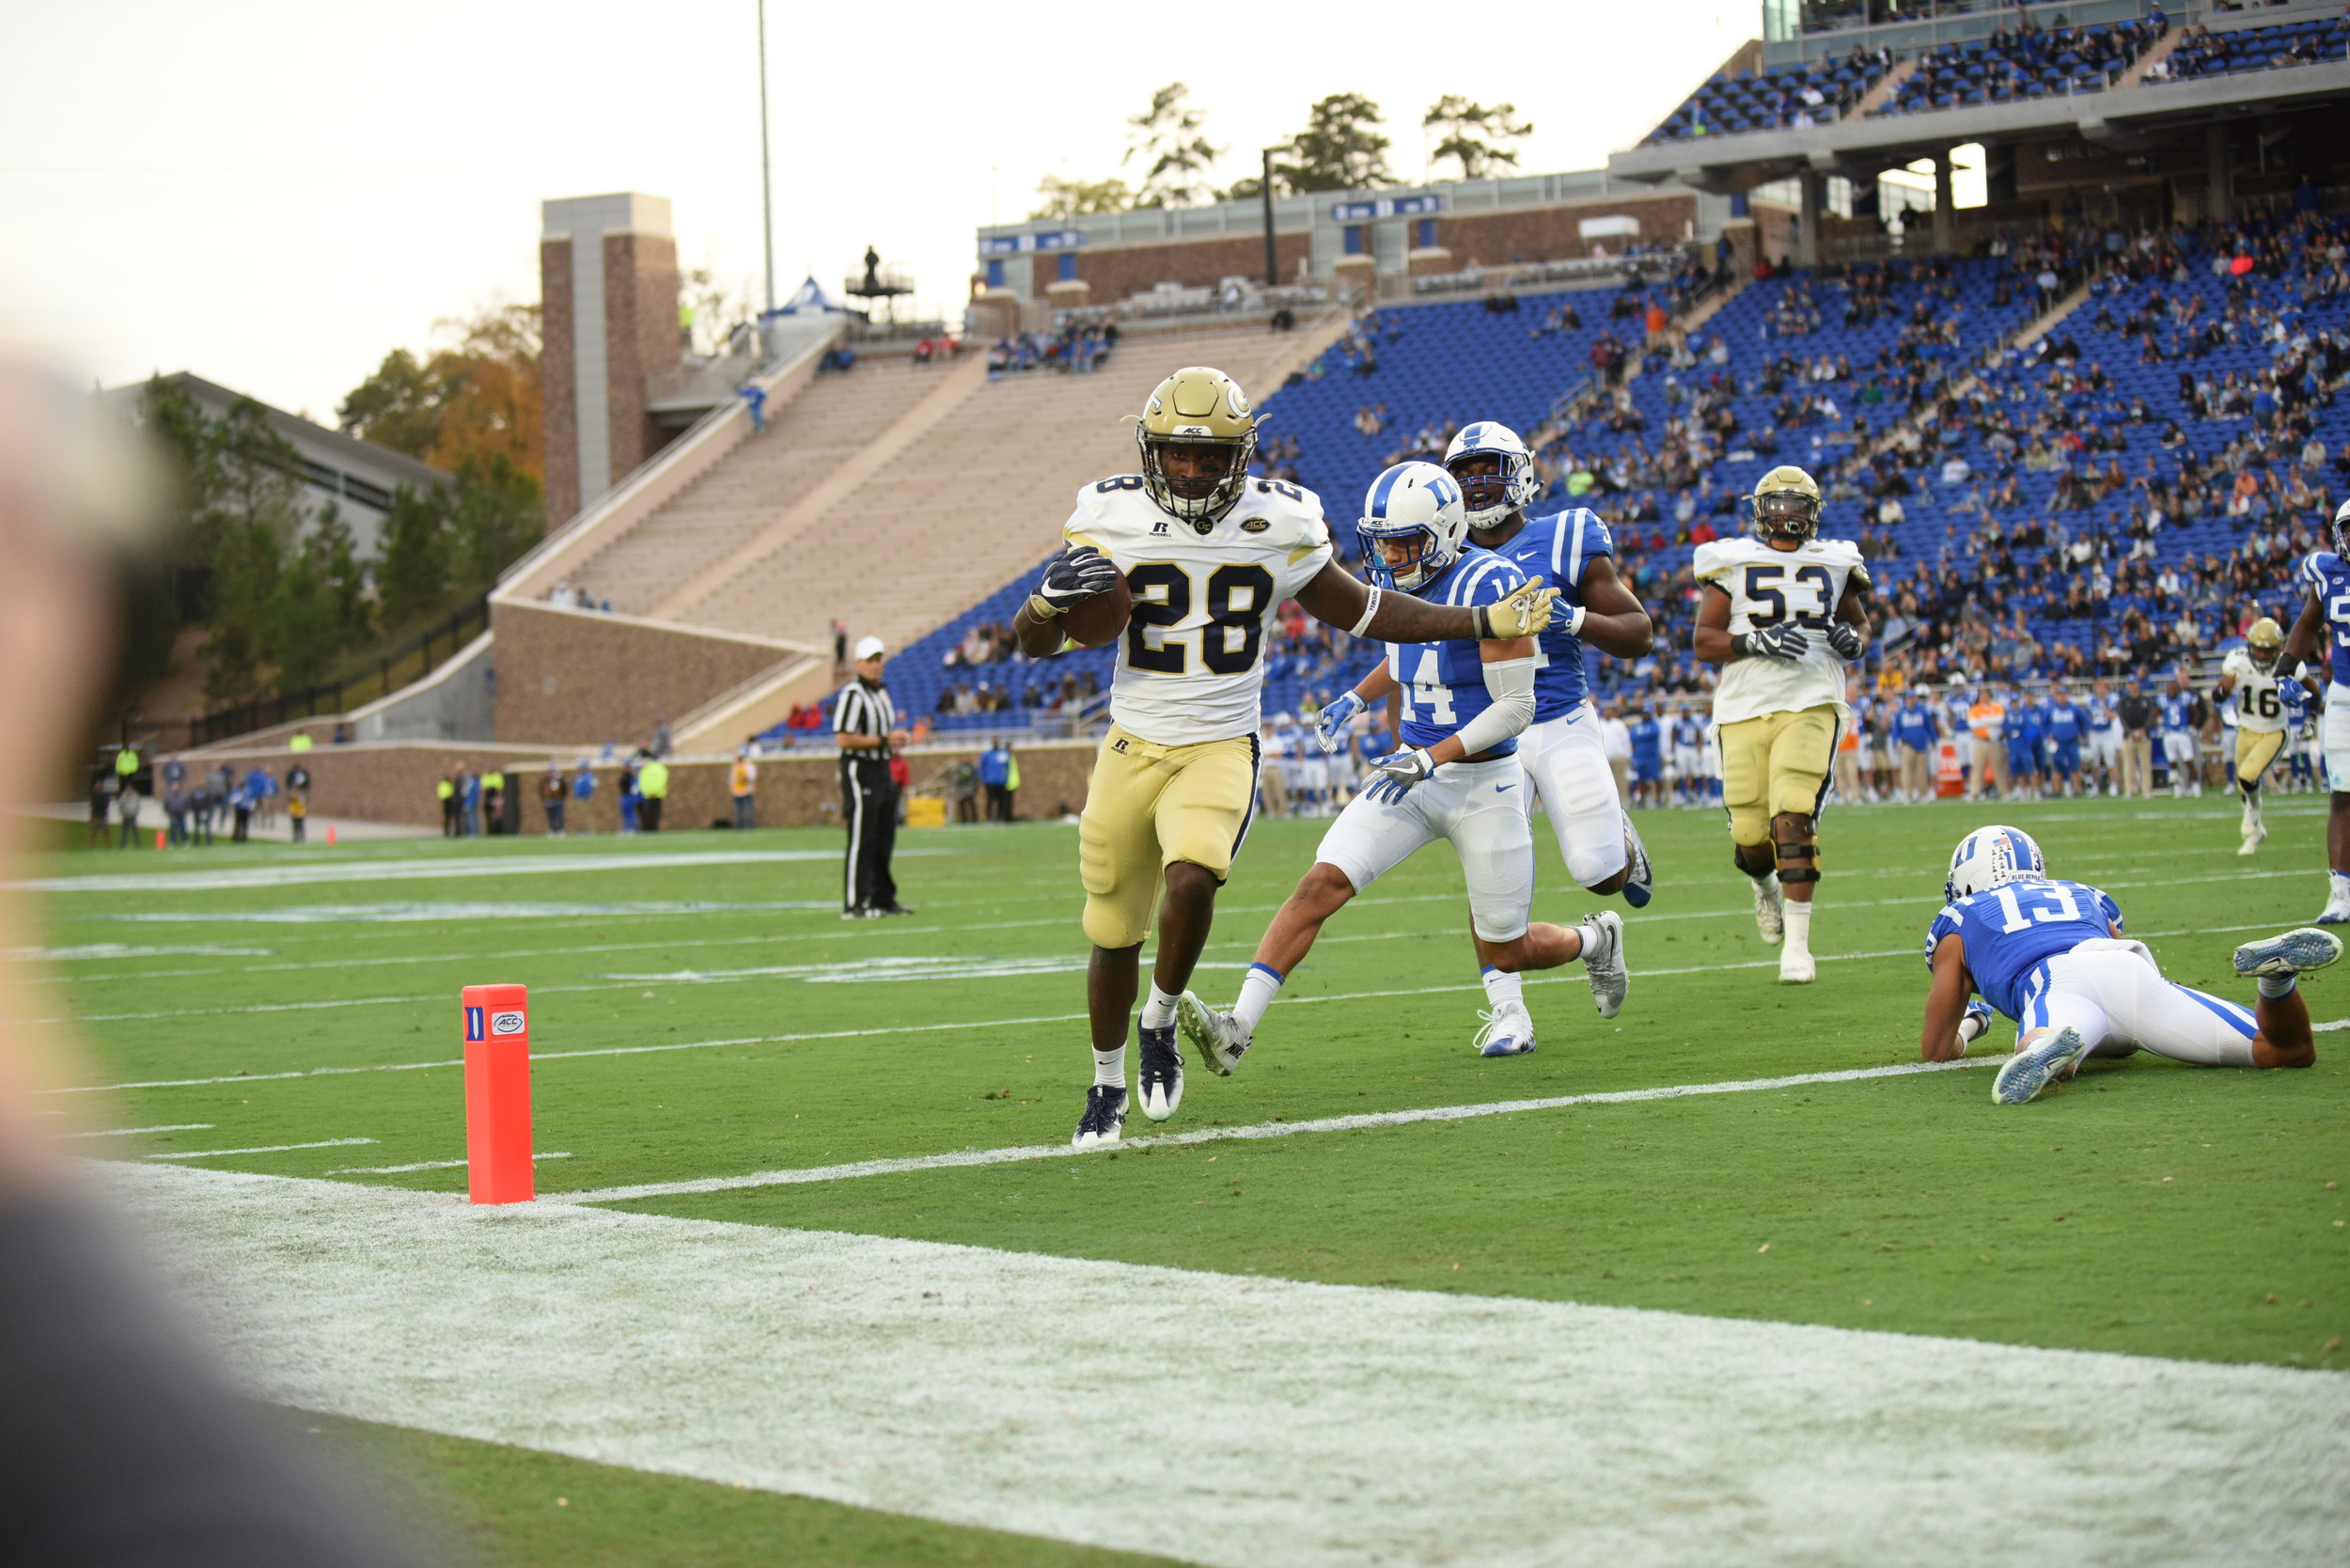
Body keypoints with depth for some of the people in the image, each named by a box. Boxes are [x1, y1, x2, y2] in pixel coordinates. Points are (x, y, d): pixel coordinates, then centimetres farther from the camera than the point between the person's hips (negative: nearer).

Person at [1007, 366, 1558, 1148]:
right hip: (1132, 750, 1)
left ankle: (1161, 1024, 0)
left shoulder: (1278, 525, -4)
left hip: (1221, 751, -1)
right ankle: (1107, 1084, 32)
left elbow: (1361, 610, 10)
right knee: (1114, 932, 8)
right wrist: (1050, 600, -22)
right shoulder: (1112, 520, -5)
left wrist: (1485, 623, 6)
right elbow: (1036, 644, 2)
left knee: (1190, 882, -28)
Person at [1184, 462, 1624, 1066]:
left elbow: (1514, 708, -20)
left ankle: (1594, 940, 42)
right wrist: (1358, 698, 26)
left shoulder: (1489, 587, -20)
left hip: (1482, 782, -6)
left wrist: (1432, 758, -26)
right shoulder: (1399, 582, 3)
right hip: (1414, 773, 6)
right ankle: (1238, 1026, -18)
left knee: (1506, 954, 8)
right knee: (1322, 883, -13)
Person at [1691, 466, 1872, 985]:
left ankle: (1797, 945, -16)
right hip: (1745, 708, 0)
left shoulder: (1833, 563, 12)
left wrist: (1854, 640, 3)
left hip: (1810, 706, 0)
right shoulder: (1733, 562, 6)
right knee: (1751, 833, 0)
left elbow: (1859, 618, 27)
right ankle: (1764, 886, 39)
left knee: (1793, 817, -19)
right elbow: (1704, 641, 2)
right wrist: (1756, 641, -15)